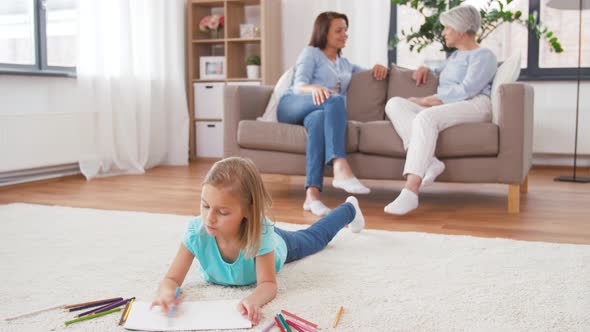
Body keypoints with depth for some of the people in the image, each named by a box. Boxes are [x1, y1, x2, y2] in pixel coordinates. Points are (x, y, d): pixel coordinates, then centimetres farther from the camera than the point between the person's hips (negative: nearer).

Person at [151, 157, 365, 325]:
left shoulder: (260, 232, -48)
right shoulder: (196, 232, -43)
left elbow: (268, 284, -44)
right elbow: (171, 279, -41)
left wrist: (253, 299, -68)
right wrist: (167, 292, -66)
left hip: (278, 244, -1)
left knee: (314, 237, 29)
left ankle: (350, 210, 56)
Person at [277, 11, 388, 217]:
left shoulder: (344, 63, 30)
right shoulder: (311, 53, 12)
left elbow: (370, 74, 41)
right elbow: (298, 85, -4)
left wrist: (378, 67, 16)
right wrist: (314, 89, -29)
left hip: (322, 112, 3)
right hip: (292, 106, -3)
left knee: (318, 120, -38)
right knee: (336, 100, -36)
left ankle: (312, 195, -56)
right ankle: (341, 169, -55)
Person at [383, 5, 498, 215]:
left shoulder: (483, 55, 5)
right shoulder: (455, 56, 32)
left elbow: (466, 90, -11)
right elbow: (442, 69, 57)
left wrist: (428, 100, -12)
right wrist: (426, 69, 33)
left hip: (474, 106, -8)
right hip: (444, 109, 8)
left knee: (426, 116, -39)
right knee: (394, 104, -16)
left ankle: (410, 192, -51)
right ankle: (429, 162, -35)